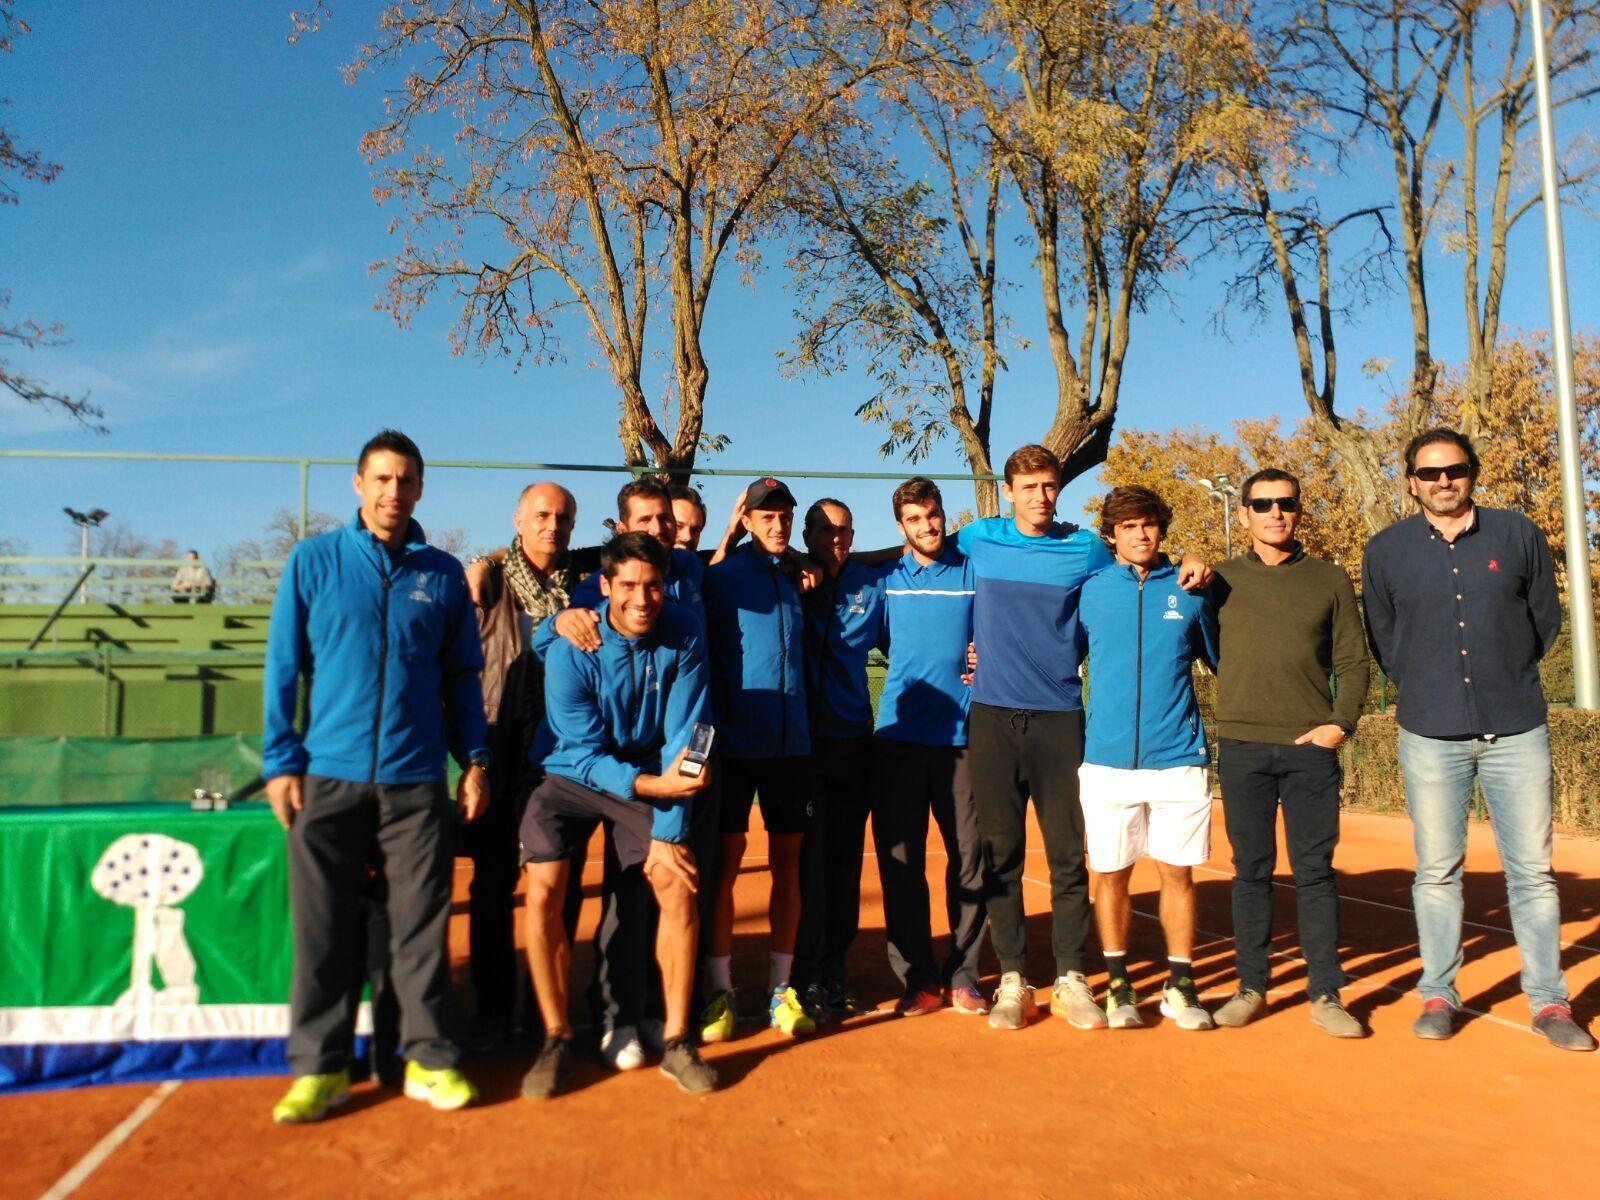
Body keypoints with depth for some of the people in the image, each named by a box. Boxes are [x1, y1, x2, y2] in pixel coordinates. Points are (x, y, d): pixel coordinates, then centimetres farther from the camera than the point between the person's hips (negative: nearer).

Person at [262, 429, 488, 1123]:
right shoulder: (313, 562, 5)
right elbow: (283, 667, 4)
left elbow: (462, 675, 11)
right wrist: (281, 762, -2)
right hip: (328, 778, 0)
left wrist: (474, 761, 5)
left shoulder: (442, 574, 7)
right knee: (323, 927, 6)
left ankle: (430, 1058, 18)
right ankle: (320, 1066, 19)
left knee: (421, 926, 5)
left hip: (416, 780, 1)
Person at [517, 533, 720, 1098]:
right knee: (543, 894, -18)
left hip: (651, 777, 1)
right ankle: (557, 1040, 2)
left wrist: (668, 832, -18)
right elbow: (587, 755, -19)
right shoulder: (571, 649, -20)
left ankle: (677, 1042, 1)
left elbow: (683, 736, -14)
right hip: (573, 777, -1)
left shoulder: (684, 634, -16)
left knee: (678, 887, -15)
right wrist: (651, 784, -37)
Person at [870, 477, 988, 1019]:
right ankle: (918, 978, 14)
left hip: (962, 735, -1)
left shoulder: (975, 573, 7)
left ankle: (962, 975, 16)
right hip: (899, 736, 1)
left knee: (970, 858, 2)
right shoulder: (888, 579, 10)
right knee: (900, 860, 2)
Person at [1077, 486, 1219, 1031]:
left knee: (1177, 873, 6)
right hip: (1108, 759, 0)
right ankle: (1118, 986, 22)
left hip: (1177, 759, 0)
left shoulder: (1191, 590, 5)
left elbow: (1222, 660, 17)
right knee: (1111, 875, 7)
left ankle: (1180, 986, 21)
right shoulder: (1090, 592, 4)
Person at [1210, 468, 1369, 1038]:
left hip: (1311, 746, 0)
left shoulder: (1330, 579, 8)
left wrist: (1341, 722, -5)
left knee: (1315, 872, 3)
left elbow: (1352, 660, 7)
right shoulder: (1222, 580, 8)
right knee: (1251, 870, 6)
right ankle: (1251, 987, 16)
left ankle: (1325, 994, 13)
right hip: (1242, 746, 0)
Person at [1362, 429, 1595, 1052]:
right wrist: (1427, 690, 10)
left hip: (1516, 731, 0)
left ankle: (1549, 1000, 17)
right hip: (1430, 736, 0)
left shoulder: (1518, 535, 2)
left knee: (1533, 870, 5)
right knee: (1437, 871, 6)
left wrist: (1505, 681, 12)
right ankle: (1438, 994, 17)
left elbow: (1544, 621, 11)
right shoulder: (1385, 551, 2)